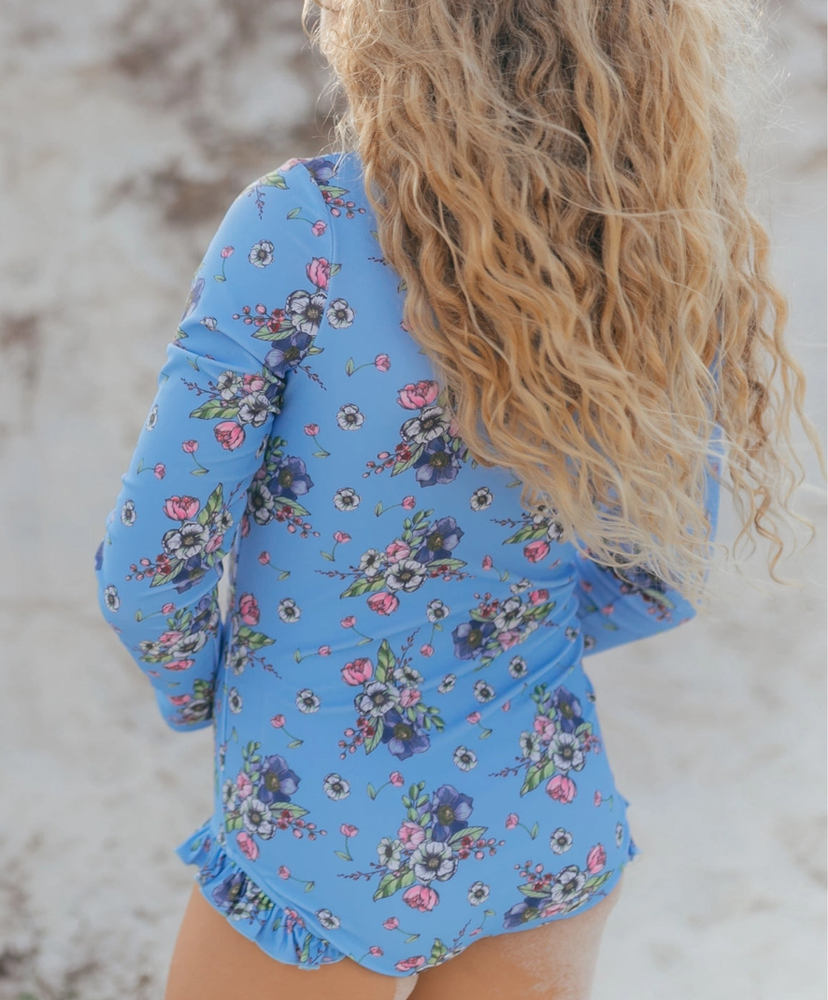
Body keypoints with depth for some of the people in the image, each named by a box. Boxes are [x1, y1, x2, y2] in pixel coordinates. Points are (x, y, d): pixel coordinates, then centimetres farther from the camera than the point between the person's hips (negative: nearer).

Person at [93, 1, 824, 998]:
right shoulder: (663, 258, -7)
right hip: (556, 839, 5)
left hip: (330, 855, -4)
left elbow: (153, 562, -16)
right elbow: (662, 585, 5)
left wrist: (199, 693, 4)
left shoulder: (302, 224, -21)